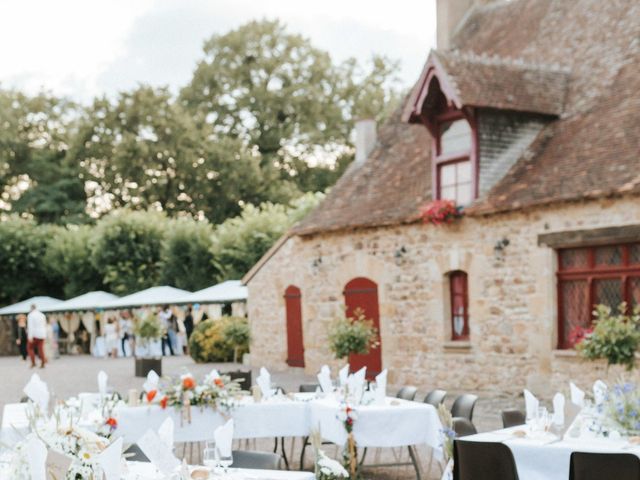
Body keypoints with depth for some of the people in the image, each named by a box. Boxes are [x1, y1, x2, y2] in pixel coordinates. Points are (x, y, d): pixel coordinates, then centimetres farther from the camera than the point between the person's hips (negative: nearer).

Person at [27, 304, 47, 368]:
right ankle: (42, 364, -1)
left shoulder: (30, 315, -10)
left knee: (30, 347, 10)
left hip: (34, 334, -5)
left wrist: (30, 337, -20)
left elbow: (30, 326, -17)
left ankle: (33, 363, 1)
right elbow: (44, 325, 14)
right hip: (41, 334, 5)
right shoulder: (42, 315, 9)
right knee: (41, 349, 6)